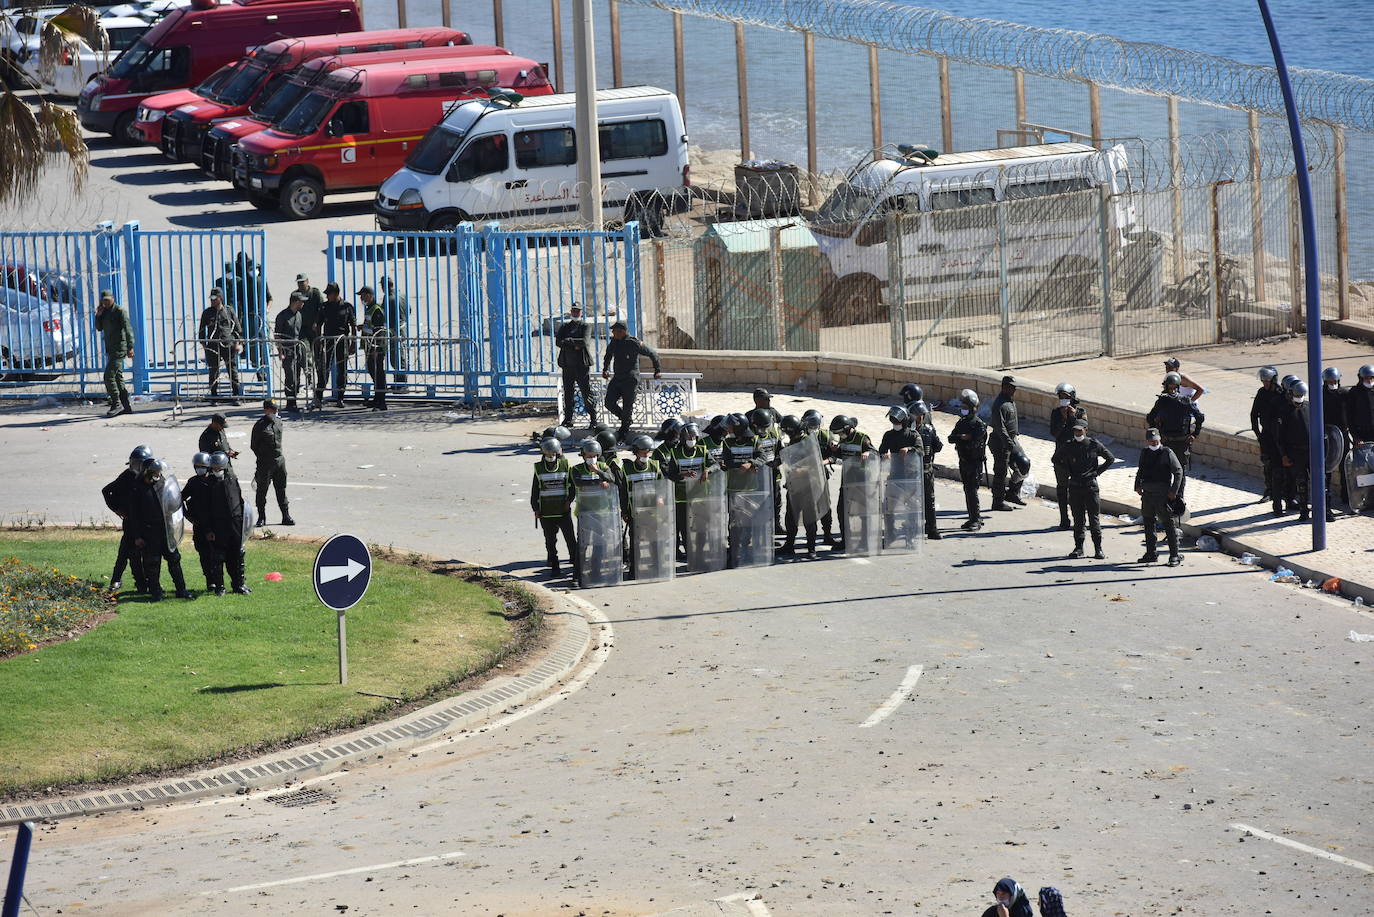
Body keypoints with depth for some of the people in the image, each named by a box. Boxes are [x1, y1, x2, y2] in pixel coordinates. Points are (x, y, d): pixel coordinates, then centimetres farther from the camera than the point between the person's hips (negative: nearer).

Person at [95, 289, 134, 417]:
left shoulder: (120, 312, -10)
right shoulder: (105, 312, 15)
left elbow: (128, 329, -17)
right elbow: (99, 328, 15)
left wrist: (130, 347, -26)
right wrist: (98, 315, -2)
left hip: (119, 349, -9)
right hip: (110, 349, 9)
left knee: (109, 376, -15)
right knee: (118, 378, 10)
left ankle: (116, 404, -12)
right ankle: (126, 407, 14)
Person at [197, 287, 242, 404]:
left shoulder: (228, 312, 7)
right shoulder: (207, 313, 8)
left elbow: (237, 328, 12)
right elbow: (201, 329, 13)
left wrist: (238, 342, 3)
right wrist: (203, 342, 2)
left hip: (229, 345, 0)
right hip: (213, 346, 0)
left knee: (233, 371, -1)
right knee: (214, 372, 3)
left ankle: (235, 397, 4)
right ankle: (213, 396, 12)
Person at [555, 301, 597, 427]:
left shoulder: (585, 327, 6)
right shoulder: (564, 326, 15)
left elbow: (585, 342, -12)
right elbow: (558, 342, 0)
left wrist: (568, 341, -11)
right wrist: (574, 345, -11)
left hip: (582, 365, -3)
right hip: (567, 364, 3)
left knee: (587, 392, -5)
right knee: (568, 394, 3)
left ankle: (593, 419, -1)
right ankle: (568, 419, 8)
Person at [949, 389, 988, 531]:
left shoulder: (979, 425, -12)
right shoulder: (961, 422, 11)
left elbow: (974, 444, -21)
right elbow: (951, 438, 2)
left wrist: (959, 439, -8)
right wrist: (963, 437, -16)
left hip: (975, 462, -8)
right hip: (963, 462, 8)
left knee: (972, 491, -11)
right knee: (967, 491, 11)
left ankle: (976, 520, -8)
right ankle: (973, 518, 19)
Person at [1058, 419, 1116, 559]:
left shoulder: (1094, 445, -3)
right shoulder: (1068, 446, 2)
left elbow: (1111, 458, 7)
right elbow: (1058, 457, 21)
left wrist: (1098, 471, 0)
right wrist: (1066, 472, 10)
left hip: (1090, 485, -2)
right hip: (1074, 487, 2)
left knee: (1094, 519, -1)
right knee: (1078, 519, 7)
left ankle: (1098, 549, 3)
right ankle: (1078, 547, 14)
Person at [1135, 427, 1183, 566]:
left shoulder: (1167, 453, -6)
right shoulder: (1144, 453, 11)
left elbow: (1178, 472, -5)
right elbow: (1140, 471, 24)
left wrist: (1173, 491, -11)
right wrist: (1138, 485, 9)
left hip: (1163, 494, -6)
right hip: (1147, 493, 6)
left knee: (1168, 525, -5)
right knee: (1148, 524, 13)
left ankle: (1174, 556, -2)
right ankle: (1151, 553, 25)